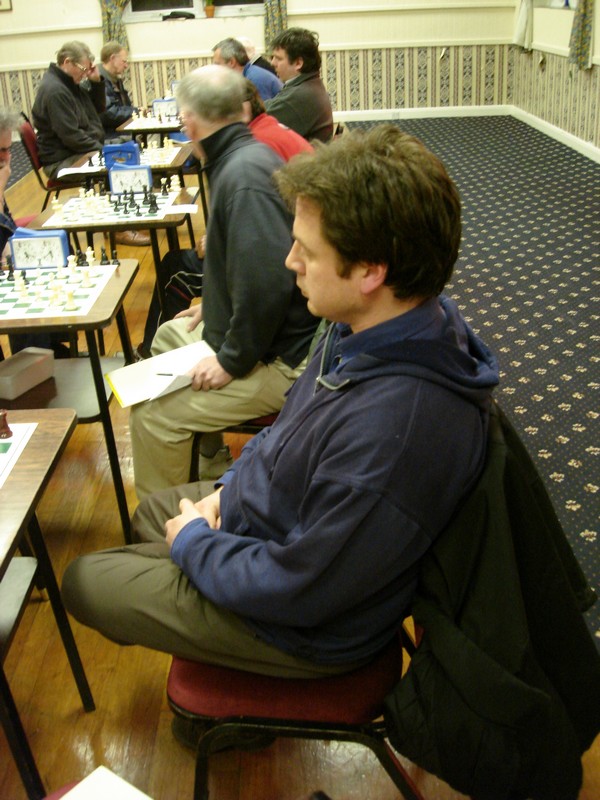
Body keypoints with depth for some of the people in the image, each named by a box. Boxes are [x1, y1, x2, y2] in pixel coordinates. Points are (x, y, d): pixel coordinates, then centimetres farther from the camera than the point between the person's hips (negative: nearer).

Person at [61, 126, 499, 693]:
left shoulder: (394, 431, -43)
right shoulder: (367, 328, -13)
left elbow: (300, 591, -30)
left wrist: (193, 544, -15)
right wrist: (229, 487, 0)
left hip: (302, 631, -8)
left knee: (81, 581, 7)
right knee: (151, 511, 29)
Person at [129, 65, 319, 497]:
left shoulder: (244, 174, -25)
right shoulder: (246, 157, 8)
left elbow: (267, 281, -33)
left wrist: (232, 360, -22)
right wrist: (215, 305, 20)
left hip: (282, 359, -11)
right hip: (257, 326, 11)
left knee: (152, 415, -13)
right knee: (168, 336, 29)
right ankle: (210, 460, 37)